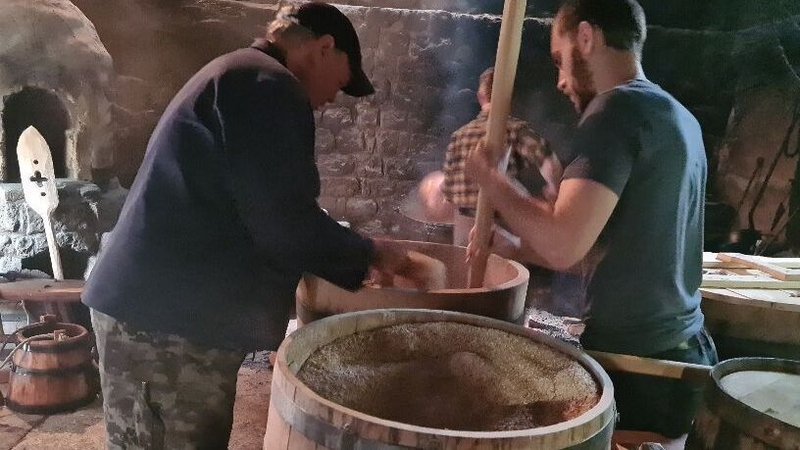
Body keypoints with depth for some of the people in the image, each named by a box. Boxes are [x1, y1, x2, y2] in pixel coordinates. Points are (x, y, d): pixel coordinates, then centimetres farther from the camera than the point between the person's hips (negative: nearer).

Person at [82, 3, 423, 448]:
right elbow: (283, 220, -19)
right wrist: (368, 254, -3)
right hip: (171, 318, -10)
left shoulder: (236, 77, 21)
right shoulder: (267, 85, -12)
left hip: (152, 306, 10)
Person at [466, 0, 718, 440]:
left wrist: (489, 178, -10)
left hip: (637, 363, -9)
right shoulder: (677, 116, 11)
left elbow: (563, 247, -26)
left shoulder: (618, 108, -17)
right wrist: (513, 248, 15)